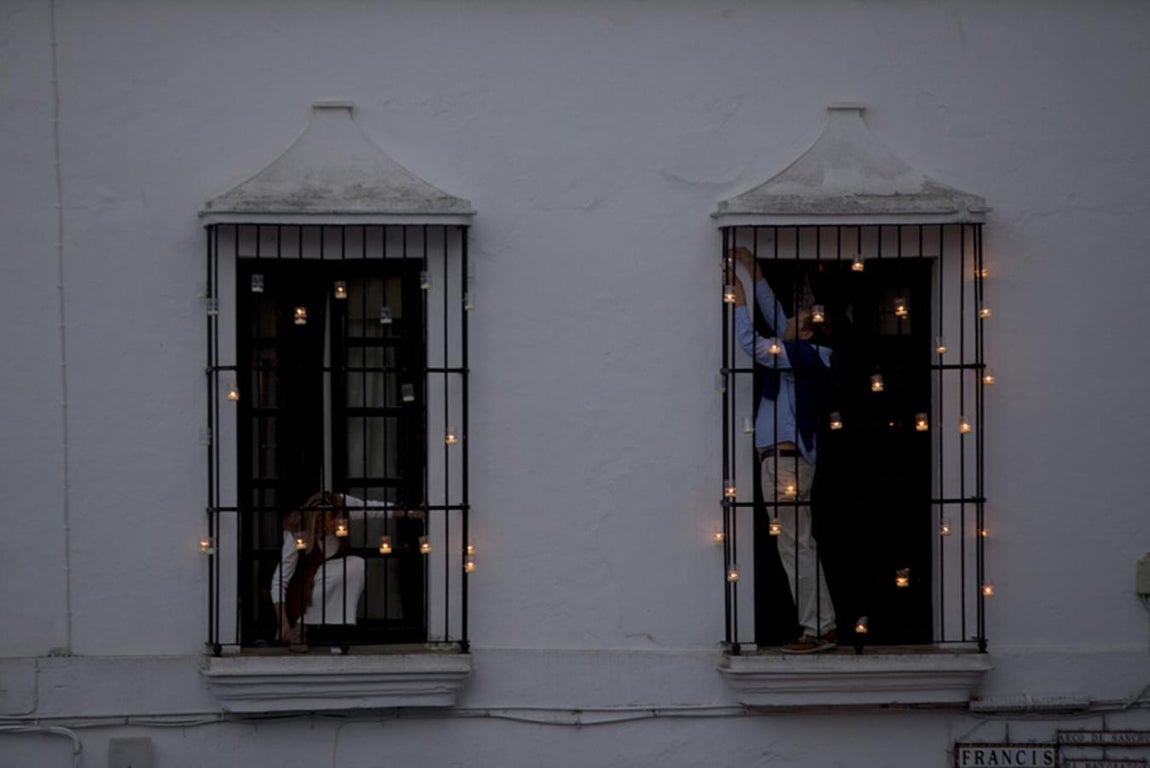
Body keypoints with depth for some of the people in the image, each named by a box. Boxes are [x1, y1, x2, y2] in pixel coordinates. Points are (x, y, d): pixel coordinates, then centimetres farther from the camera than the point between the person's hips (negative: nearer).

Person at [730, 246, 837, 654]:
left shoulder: (801, 355, -11)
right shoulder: (799, 356, 13)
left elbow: (750, 342, -17)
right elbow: (773, 314, 23)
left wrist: (739, 302, -5)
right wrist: (753, 270, 24)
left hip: (786, 460, -10)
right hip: (787, 458, 10)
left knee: (796, 547, -8)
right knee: (801, 547, 11)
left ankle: (817, 630, -8)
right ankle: (822, 627, 12)